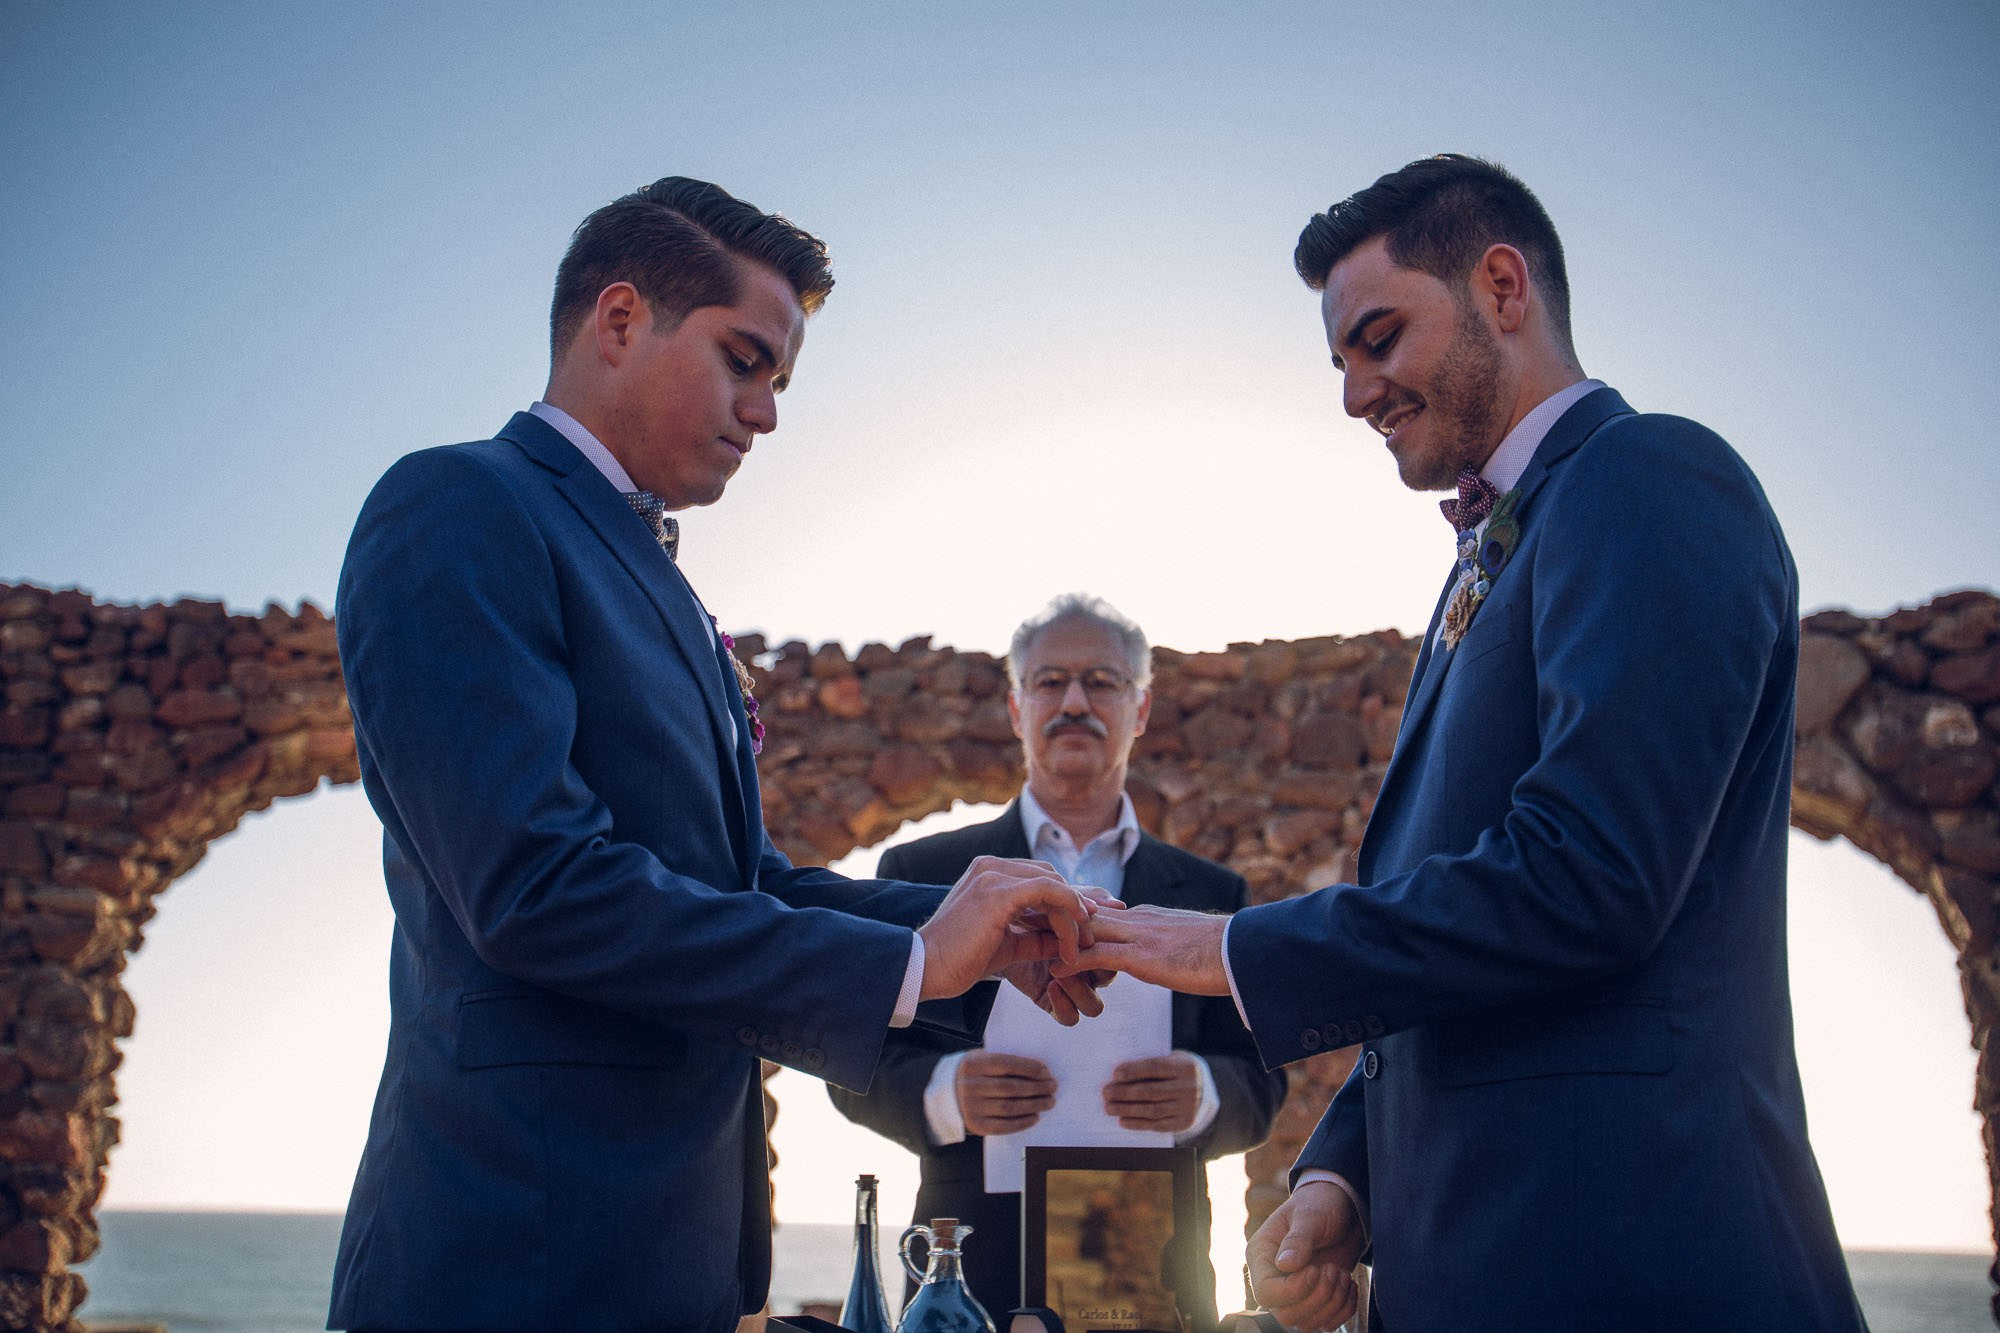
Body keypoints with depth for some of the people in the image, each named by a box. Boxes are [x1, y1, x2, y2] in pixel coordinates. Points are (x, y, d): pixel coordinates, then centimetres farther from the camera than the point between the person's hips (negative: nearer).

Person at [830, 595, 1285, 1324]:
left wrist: (1200, 1093, -19)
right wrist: (945, 1091, -21)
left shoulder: (1210, 894, 9)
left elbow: (1259, 1086, 4)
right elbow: (861, 1067, 0)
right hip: (977, 1272, -1)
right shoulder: (921, 874, 5)